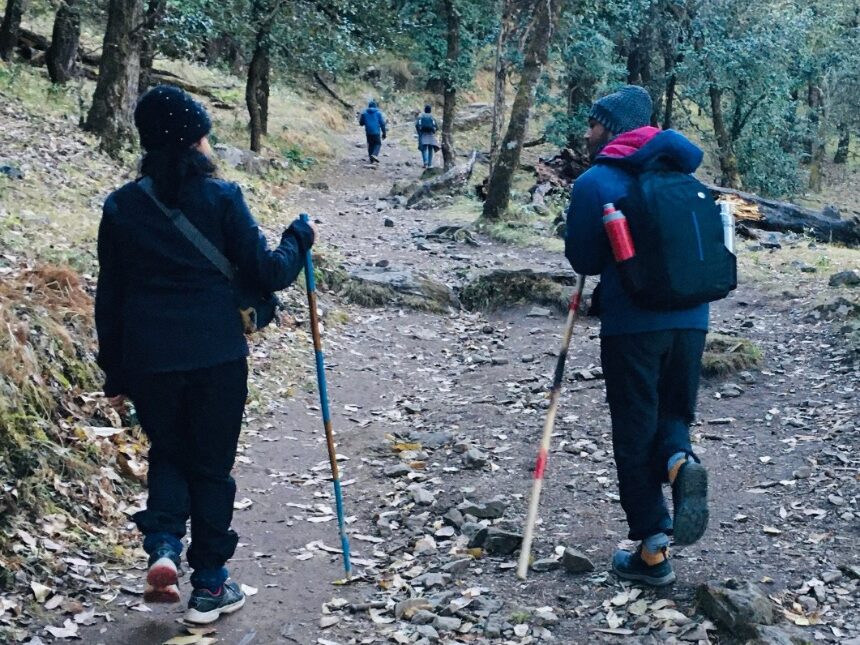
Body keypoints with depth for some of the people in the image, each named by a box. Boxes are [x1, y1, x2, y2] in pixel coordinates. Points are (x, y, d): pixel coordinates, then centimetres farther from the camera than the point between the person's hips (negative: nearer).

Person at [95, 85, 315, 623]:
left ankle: (163, 546, 1)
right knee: (212, 464, 12)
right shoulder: (221, 197, -7)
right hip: (217, 356, -2)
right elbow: (267, 273, -6)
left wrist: (115, 373, 12)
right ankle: (210, 586, 20)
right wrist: (299, 238, 13)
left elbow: (109, 299, 4)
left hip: (148, 359, 2)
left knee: (168, 452, 23)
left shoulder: (121, 207, 2)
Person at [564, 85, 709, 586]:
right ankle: (680, 459, -14)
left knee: (635, 434, 7)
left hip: (633, 325, -4)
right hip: (691, 319, 4)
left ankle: (652, 552, 10)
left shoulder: (594, 183, -7)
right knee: (673, 413, 21)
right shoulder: (681, 174, 10)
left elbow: (583, 260, -2)